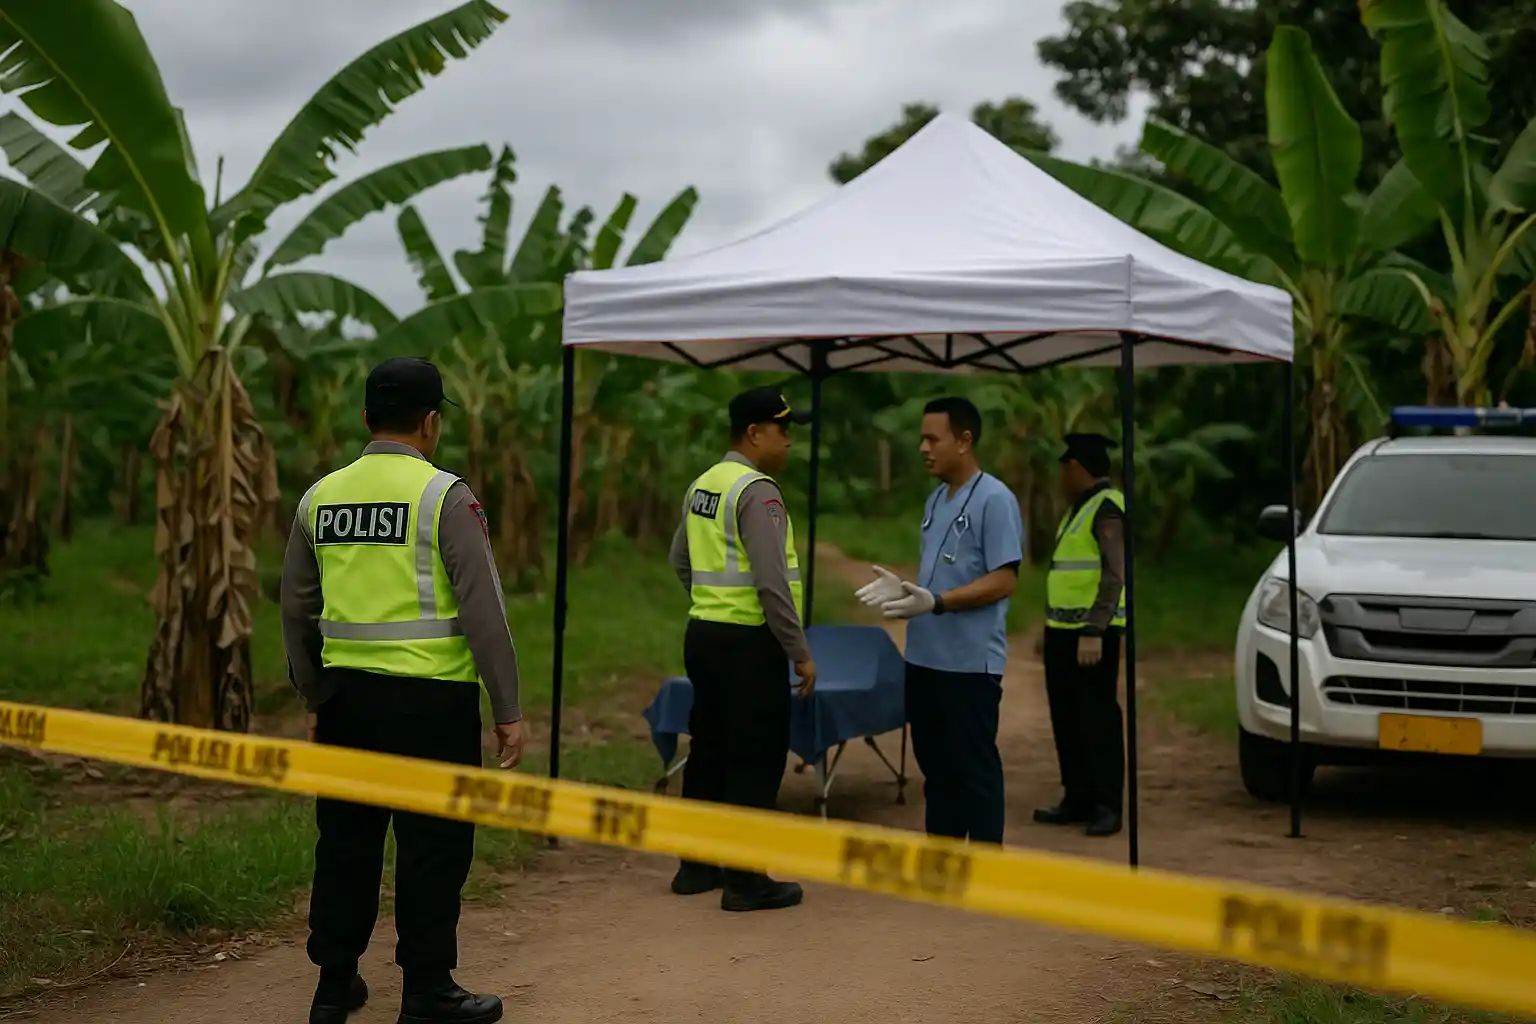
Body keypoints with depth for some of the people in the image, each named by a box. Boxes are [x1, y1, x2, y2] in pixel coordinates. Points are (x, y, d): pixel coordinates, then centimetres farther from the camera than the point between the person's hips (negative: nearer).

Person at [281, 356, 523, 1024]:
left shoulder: (320, 498, 8)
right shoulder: (444, 496, -9)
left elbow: (296, 611, 12)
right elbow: (482, 611, -12)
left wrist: (314, 700, 22)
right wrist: (507, 710, -7)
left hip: (347, 693, 5)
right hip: (431, 697, -5)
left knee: (346, 839, 14)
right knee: (432, 845, 4)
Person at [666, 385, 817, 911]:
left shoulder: (702, 485, 12)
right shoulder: (757, 491, -16)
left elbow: (680, 561, 22)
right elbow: (772, 581, -22)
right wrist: (800, 652, -16)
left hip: (703, 633, 9)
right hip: (748, 642, -9)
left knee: (709, 750, 16)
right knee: (754, 761, -1)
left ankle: (696, 865, 25)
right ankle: (744, 879, 3)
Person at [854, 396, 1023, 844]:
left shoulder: (995, 499, -13)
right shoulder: (936, 500, 14)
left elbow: (1003, 580, -18)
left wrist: (936, 602, -26)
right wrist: (902, 586, 3)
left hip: (970, 662, -9)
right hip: (925, 658, 9)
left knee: (974, 770, -1)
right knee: (936, 766, 15)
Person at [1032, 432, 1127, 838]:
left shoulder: (1107, 508, -11)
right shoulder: (1080, 508, 18)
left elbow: (1114, 575, -20)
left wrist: (1093, 631, -26)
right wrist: (1050, 626, 24)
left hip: (1093, 634, -9)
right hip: (1063, 631, 9)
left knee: (1099, 718, -6)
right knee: (1067, 719, 10)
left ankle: (1107, 807, -3)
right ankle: (1078, 800, 16)